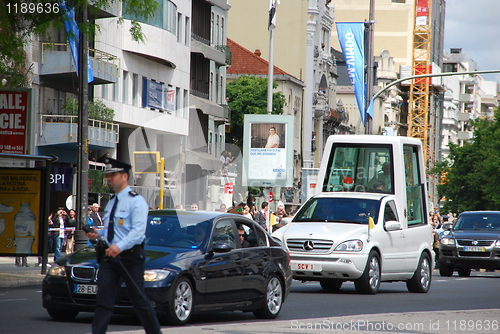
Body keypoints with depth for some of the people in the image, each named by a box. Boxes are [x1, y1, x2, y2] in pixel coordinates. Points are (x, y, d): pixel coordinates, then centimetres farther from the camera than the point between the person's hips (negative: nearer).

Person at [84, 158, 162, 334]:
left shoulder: (136, 201, -9)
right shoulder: (111, 203, 18)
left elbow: (138, 231, -20)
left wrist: (120, 246, -34)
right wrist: (97, 234, 5)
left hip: (130, 256, -7)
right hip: (109, 256, 7)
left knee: (139, 300, 3)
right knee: (103, 300, -4)